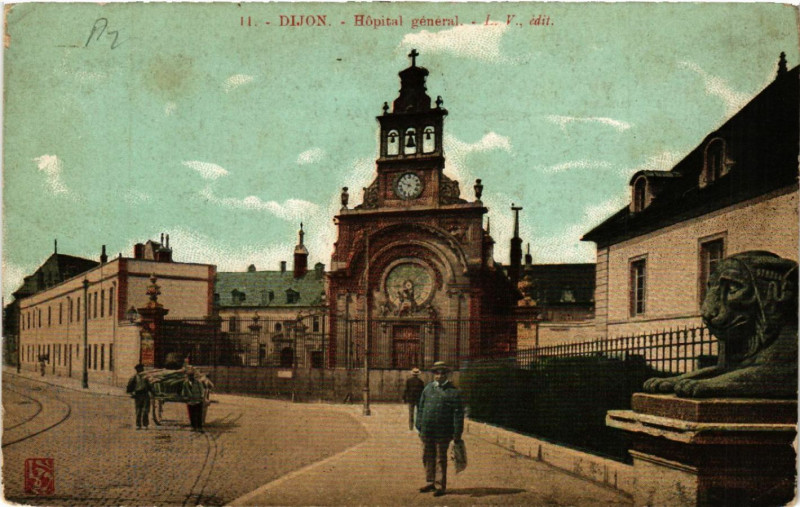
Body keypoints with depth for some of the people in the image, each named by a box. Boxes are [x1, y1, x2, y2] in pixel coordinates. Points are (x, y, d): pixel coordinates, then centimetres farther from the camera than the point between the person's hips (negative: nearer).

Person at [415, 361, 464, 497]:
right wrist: (419, 426, 10)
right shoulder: (428, 389, 9)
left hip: (442, 433, -4)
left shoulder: (453, 392, -4)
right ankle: (430, 482, 27)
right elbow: (420, 408, 14)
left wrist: (457, 433, -9)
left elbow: (458, 414, -6)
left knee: (441, 459, 4)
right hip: (427, 431, 4)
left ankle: (441, 486, 15)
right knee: (428, 457, 13)